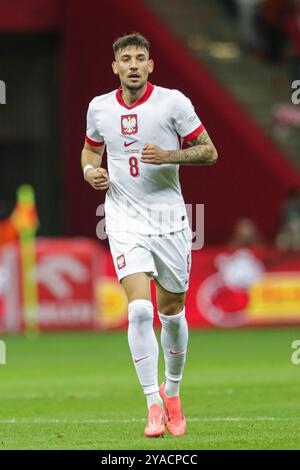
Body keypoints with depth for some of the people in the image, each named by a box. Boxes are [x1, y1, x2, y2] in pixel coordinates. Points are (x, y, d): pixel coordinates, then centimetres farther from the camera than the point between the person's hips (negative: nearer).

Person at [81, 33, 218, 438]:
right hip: (125, 221, 0)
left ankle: (172, 392, 31)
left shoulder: (173, 102, -6)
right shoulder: (99, 108, 2)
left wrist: (170, 156, -19)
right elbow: (90, 148, 21)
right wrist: (90, 170, -1)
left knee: (172, 312, 8)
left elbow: (209, 152, -2)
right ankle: (153, 405, -11)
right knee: (139, 309, -17)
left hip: (169, 219, 0)